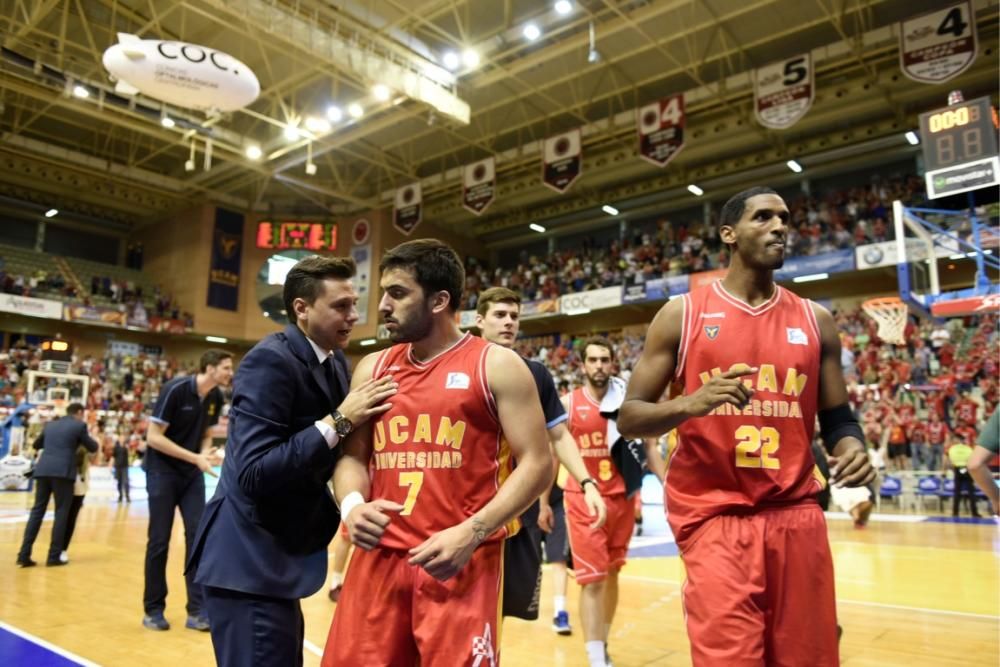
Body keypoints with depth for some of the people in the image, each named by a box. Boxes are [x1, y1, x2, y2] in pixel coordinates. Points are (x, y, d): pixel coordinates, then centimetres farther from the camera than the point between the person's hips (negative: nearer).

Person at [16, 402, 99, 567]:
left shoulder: (50, 425, 20)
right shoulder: (79, 425, 3)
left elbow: (36, 444, 35)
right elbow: (93, 448, 11)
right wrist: (91, 439, 31)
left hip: (43, 470, 5)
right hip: (63, 472, -5)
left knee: (37, 511, 9)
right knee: (61, 513, 2)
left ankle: (24, 555, 6)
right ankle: (53, 557, 2)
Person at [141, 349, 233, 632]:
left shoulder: (216, 397, -1)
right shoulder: (175, 389, -19)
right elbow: (153, 437, -19)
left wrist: (205, 454, -12)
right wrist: (195, 458, -23)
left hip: (192, 474, 5)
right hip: (162, 470, -5)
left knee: (198, 535, -2)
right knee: (159, 540, 1)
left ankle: (196, 610, 4)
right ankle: (153, 609, 17)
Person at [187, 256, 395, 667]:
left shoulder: (336, 364, 5)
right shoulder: (271, 361, -20)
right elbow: (254, 473, -27)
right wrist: (338, 421, -27)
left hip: (275, 557, 9)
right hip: (249, 561, -9)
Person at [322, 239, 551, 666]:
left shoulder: (496, 366, -3)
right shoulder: (372, 368, 11)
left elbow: (536, 464, -6)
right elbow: (352, 456, 15)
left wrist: (471, 533, -16)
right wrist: (352, 505, -7)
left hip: (463, 561, -4)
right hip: (379, 557, 4)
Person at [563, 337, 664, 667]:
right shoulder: (568, 404, -4)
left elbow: (649, 447, 7)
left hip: (621, 497, 3)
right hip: (583, 500, -3)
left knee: (611, 574, 16)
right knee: (592, 579, -5)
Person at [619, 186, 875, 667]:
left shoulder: (816, 320, 8)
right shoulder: (682, 315, -2)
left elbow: (836, 416, 14)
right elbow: (629, 417, -3)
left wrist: (850, 446, -9)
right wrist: (690, 404, -22)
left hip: (796, 514, 4)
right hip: (714, 516, -3)